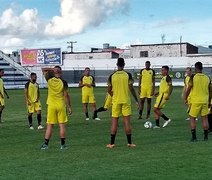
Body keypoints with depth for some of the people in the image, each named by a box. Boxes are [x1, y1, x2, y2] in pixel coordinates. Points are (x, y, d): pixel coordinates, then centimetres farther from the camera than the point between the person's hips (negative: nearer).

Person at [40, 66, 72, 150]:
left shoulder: (49, 80, -4)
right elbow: (66, 95, -5)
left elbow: (44, 70, 13)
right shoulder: (63, 82, -8)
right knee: (62, 125, 5)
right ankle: (63, 144, 8)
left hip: (51, 105, 1)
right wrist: (69, 107, 2)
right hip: (61, 105, -1)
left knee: (49, 125, 5)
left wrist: (52, 69, 3)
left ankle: (46, 144, 6)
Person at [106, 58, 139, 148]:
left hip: (115, 101, 1)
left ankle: (112, 143, 5)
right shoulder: (128, 75, -5)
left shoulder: (112, 76, -1)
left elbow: (109, 90, 2)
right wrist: (136, 100, -1)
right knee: (127, 121, 3)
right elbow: (131, 88, -9)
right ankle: (129, 143, 7)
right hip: (126, 101, -1)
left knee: (114, 121, 5)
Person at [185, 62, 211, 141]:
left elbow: (189, 89, -6)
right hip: (205, 101, 4)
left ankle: (194, 137, 2)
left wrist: (185, 98, 7)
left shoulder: (193, 77, -9)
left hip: (195, 101, -3)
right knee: (204, 118, 12)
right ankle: (206, 136, 14)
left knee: (192, 118, 6)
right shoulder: (207, 78, 3)